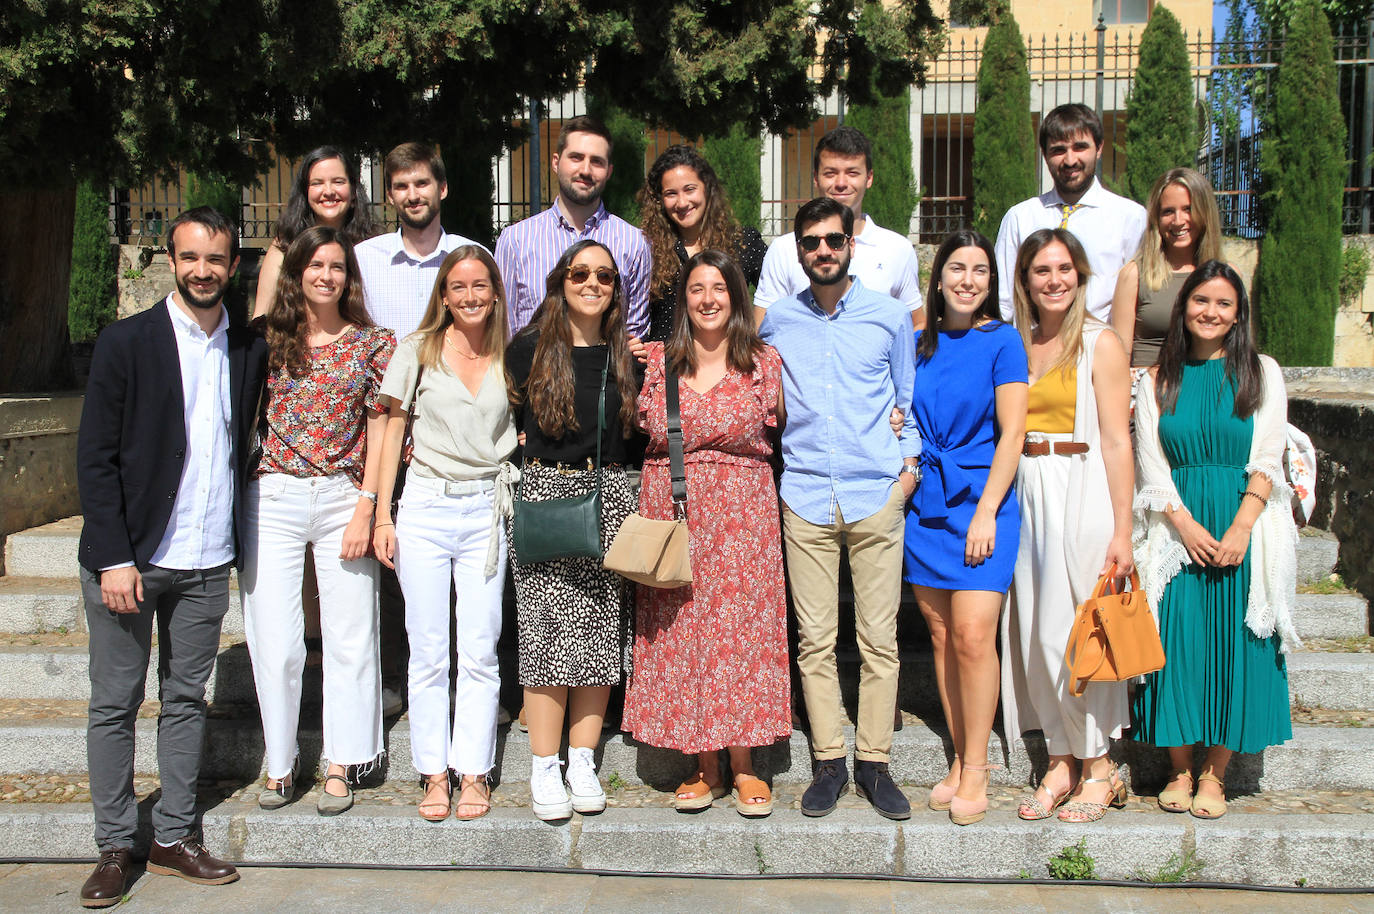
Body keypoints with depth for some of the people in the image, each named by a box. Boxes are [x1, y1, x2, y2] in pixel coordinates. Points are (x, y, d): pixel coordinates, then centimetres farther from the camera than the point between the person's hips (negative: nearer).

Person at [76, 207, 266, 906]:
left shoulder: (250, 350, 6)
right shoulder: (125, 343, -4)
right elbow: (96, 459, -7)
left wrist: (241, 544, 6)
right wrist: (114, 558, -12)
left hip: (207, 564, 3)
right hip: (127, 560, -3)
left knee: (186, 701, 11)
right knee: (115, 704, 5)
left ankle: (174, 838, 22)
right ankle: (114, 847, 16)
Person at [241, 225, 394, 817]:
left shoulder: (371, 343, 4)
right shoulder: (270, 340, 6)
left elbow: (378, 430, 2)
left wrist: (366, 508, -4)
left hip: (343, 497, 0)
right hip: (272, 498, 1)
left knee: (349, 636, 4)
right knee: (274, 640, 2)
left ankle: (341, 766, 18)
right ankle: (280, 763, 19)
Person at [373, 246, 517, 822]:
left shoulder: (509, 358, 7)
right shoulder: (418, 351, 3)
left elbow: (521, 433, 18)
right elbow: (393, 432, 5)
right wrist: (382, 516, 0)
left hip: (486, 510, 1)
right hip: (425, 508, -1)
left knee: (480, 651, 2)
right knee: (428, 650, 4)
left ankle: (474, 771, 14)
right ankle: (434, 772, 15)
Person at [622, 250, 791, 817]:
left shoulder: (762, 362, 5)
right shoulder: (657, 361, 7)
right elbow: (637, 431, 14)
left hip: (741, 515, -1)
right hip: (671, 514, 2)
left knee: (739, 628, -3)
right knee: (681, 633, 2)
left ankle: (742, 767, 11)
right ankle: (705, 768, 14)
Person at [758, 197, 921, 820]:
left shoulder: (889, 315, 7)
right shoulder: (777, 321, 9)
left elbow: (910, 398, 14)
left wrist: (910, 463, 4)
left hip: (876, 494, -1)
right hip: (805, 497, 1)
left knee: (879, 638, 1)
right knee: (814, 640, 2)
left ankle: (873, 762, 12)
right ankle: (829, 762, 13)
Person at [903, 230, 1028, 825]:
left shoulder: (1002, 341, -3)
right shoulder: (921, 343, 11)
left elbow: (1011, 435, -7)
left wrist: (985, 512, -12)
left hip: (981, 500, -5)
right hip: (926, 501, 5)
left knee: (973, 636, -11)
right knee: (941, 635, 6)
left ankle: (976, 769, 2)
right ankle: (961, 759, 18)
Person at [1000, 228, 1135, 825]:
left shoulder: (1100, 343, -3)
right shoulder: (1015, 345, 12)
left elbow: (1117, 442, -8)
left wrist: (1121, 530, -12)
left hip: (1081, 491, -5)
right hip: (1024, 493, 5)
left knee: (1074, 630, -4)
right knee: (1034, 630, 5)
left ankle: (1099, 767, 12)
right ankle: (1060, 761, 17)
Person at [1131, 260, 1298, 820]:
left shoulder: (1261, 373, 6)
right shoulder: (1160, 380, 9)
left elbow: (1268, 459, -1)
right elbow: (1152, 464, 3)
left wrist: (1239, 530, -13)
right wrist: (1187, 526, -11)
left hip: (1243, 526, -1)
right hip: (1177, 527, 1)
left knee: (1233, 646, -2)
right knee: (1177, 643, -4)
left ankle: (1214, 773, 10)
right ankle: (1180, 769, 9)